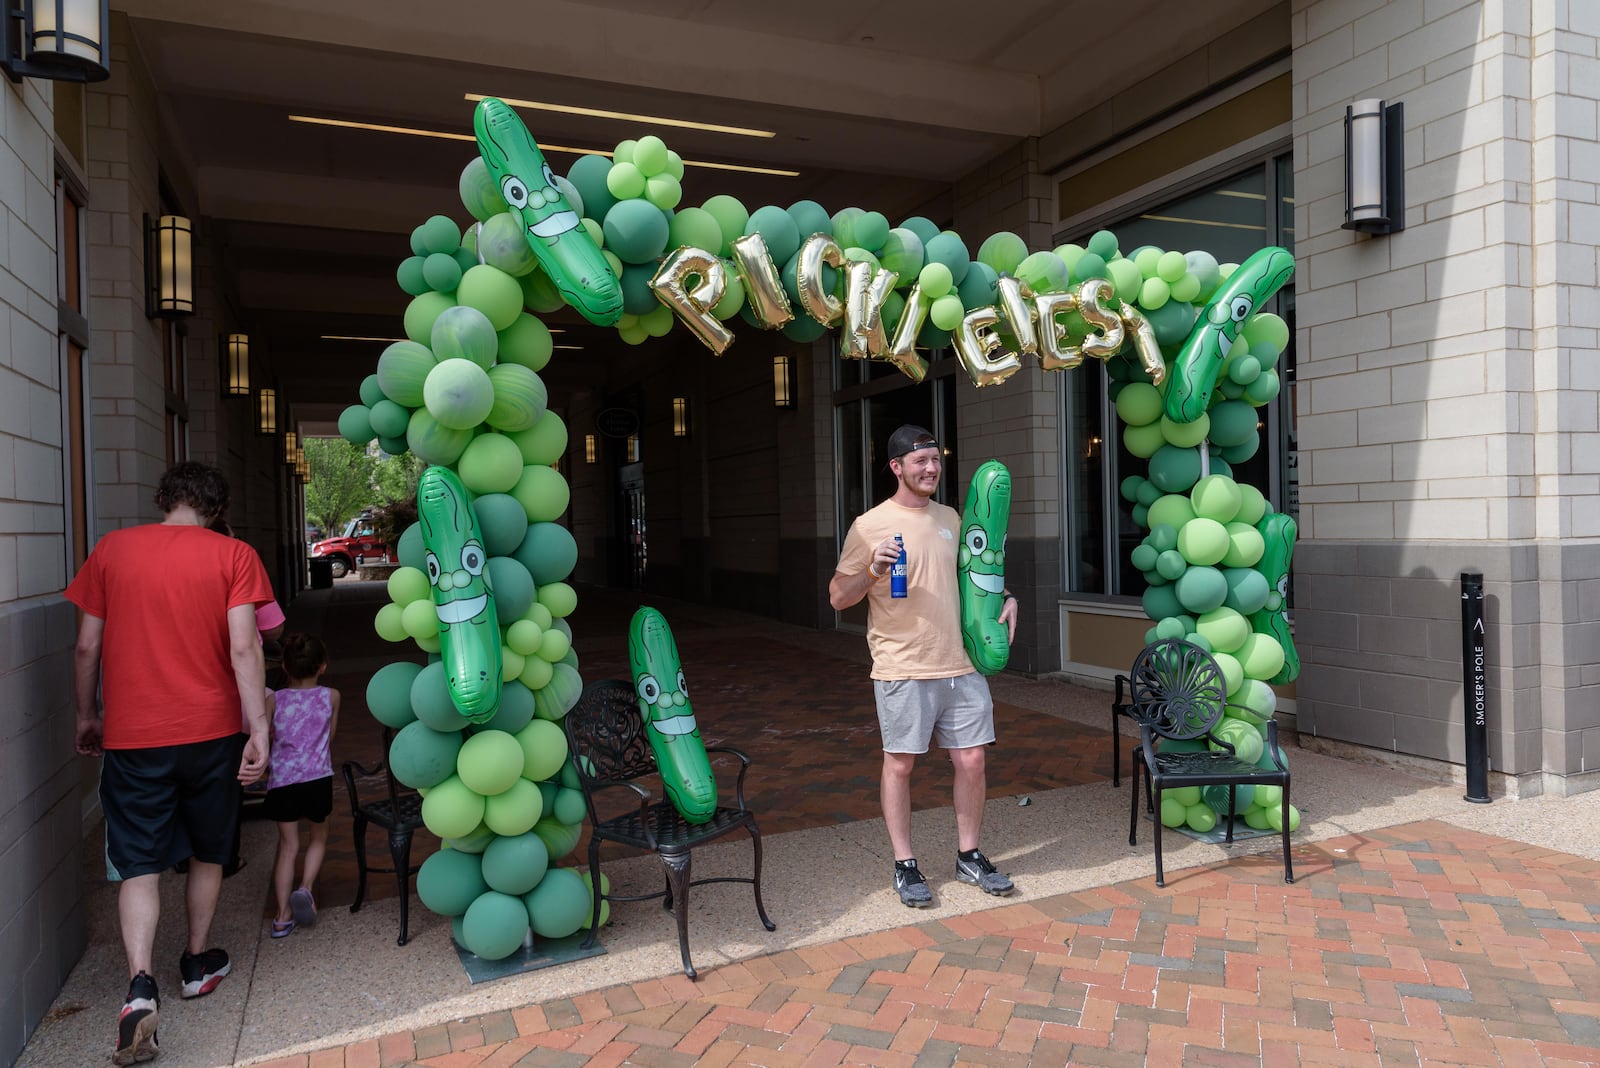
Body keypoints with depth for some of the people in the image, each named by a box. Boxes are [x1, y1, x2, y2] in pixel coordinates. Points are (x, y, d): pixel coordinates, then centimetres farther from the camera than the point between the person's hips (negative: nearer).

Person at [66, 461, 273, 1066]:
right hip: (211, 730, 0)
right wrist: (258, 729, -9)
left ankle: (140, 986, -10)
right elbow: (243, 648, -12)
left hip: (132, 736, 0)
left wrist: (87, 716, 18)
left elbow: (87, 645, 5)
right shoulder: (233, 555, -5)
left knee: (139, 865, 6)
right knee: (208, 853, 19)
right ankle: (197, 962, 33)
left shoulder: (111, 550, 1)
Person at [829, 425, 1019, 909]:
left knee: (971, 761, 8)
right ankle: (905, 865, 20)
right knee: (900, 764, 4)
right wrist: (874, 570, -22)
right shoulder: (871, 525, -7)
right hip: (903, 669, -5)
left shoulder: (949, 518, 12)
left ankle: (969, 855, 26)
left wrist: (1005, 598, 10)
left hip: (962, 664, 5)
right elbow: (838, 597, -5)